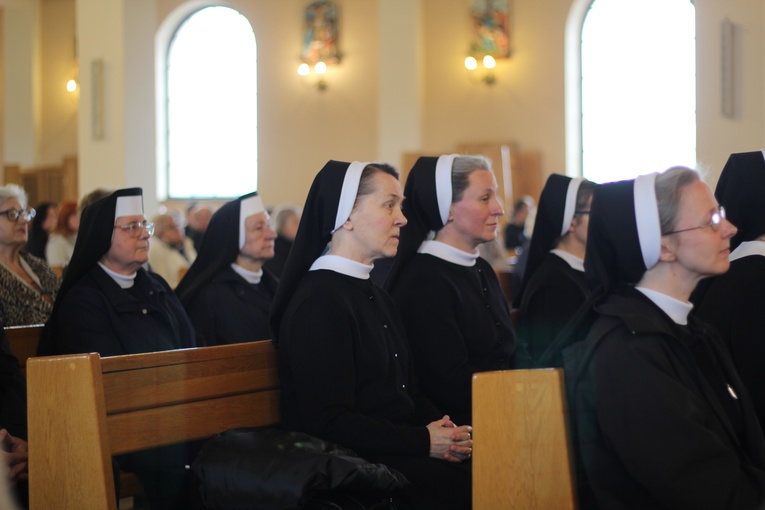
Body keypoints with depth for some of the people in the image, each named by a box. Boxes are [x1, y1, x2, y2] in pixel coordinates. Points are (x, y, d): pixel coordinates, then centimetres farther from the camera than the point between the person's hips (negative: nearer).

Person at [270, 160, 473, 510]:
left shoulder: (376, 296, 19)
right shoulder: (318, 304, -11)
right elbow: (330, 422, -17)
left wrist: (439, 426, -1)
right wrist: (423, 442, -15)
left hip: (399, 450, 9)